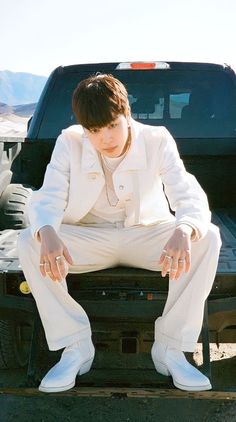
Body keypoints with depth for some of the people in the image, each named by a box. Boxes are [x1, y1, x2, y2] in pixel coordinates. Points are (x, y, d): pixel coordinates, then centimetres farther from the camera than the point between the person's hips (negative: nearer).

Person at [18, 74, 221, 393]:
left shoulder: (158, 140, -14)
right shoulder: (69, 143, -11)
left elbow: (190, 197, -20)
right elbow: (47, 199, -16)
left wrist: (183, 232, -45)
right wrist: (47, 235, -42)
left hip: (147, 235, 0)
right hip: (90, 238, 1)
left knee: (207, 239, -28)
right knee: (29, 243, -25)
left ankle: (170, 348, -14)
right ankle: (76, 347, -12)